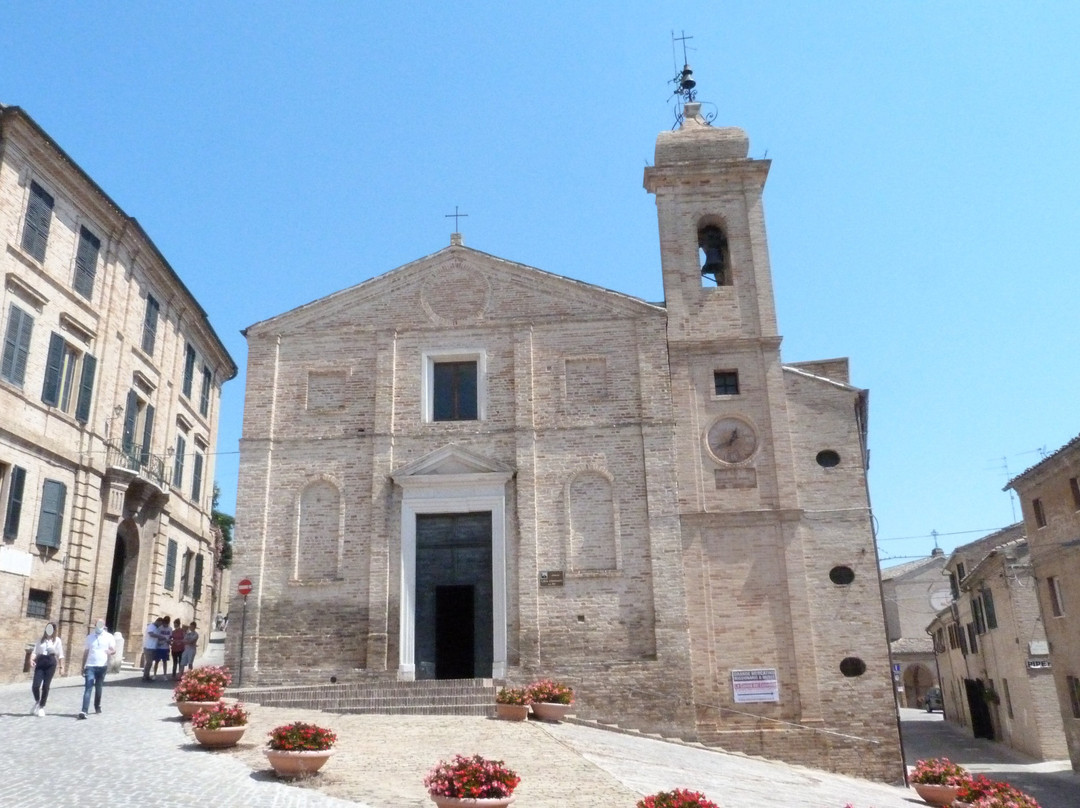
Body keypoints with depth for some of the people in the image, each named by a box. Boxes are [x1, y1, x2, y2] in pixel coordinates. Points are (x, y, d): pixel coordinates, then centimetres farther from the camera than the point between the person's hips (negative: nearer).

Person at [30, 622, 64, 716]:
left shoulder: (57, 640, 5)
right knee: (35, 685, -9)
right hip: (40, 662, 2)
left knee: (45, 686, -2)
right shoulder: (41, 639, 13)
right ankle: (37, 702, 21)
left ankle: (41, 707, 13)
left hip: (51, 663, -2)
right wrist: (31, 659, -12)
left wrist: (61, 666, -3)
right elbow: (35, 651, 8)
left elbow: (60, 654, 3)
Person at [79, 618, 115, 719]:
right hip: (90, 666, 0)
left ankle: (97, 706, 31)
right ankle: (84, 711, -16)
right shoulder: (89, 637, 7)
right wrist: (83, 667, 10)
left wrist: (110, 652, -26)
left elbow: (114, 650, -1)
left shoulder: (109, 637, 2)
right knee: (88, 688, -10)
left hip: (102, 666, 0)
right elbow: (86, 652, 11)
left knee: (98, 687, 14)